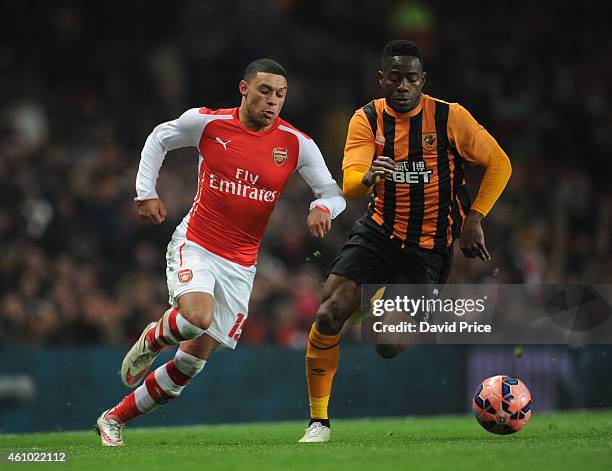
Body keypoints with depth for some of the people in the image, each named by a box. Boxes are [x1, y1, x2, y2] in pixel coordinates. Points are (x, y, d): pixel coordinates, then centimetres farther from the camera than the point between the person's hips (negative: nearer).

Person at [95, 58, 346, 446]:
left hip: (240, 265, 3)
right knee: (197, 317, -32)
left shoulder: (297, 144, -4)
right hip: (194, 245, -3)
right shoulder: (207, 123, -6)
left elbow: (334, 193, 2)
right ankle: (151, 340, 4)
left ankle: (115, 419, 15)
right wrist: (146, 192, 4)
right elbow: (159, 139, 12)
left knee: (194, 359, -1)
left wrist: (323, 208, -21)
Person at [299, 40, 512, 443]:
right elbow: (350, 185, -16)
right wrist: (368, 177, -40)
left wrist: (474, 216, -10)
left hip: (429, 246, -2)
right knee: (330, 313, -18)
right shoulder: (367, 119, -5)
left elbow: (499, 164, -1)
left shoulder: (450, 117, -10)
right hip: (379, 231, 2)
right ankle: (318, 420, -4)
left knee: (390, 346, -11)